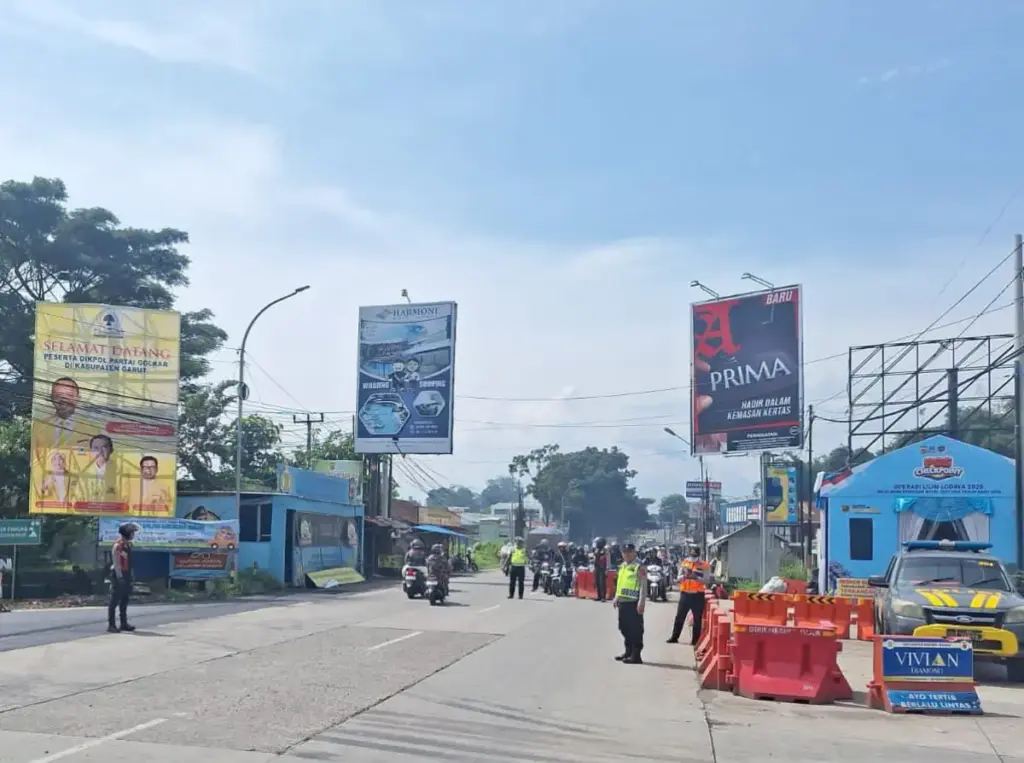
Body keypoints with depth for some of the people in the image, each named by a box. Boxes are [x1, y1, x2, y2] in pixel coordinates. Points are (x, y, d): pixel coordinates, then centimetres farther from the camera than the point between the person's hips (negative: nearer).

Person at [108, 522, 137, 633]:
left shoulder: (128, 545, 14)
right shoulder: (118, 545, -14)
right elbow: (116, 563, -19)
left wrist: (130, 576, 17)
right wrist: (119, 577, -23)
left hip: (126, 575, 9)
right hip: (118, 575, -9)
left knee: (124, 601, 13)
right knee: (114, 601, -6)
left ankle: (124, 624, 19)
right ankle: (111, 625, -5)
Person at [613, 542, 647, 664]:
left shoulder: (639, 567, -12)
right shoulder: (622, 566, 15)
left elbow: (643, 586, -17)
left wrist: (641, 602, -22)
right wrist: (616, 598, 20)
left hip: (634, 602, -9)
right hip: (623, 601, 9)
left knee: (636, 629, -5)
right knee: (624, 628, 15)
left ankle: (636, 655, -2)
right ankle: (628, 651, 27)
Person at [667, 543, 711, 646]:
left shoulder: (703, 565, -4)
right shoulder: (684, 562, 6)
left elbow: (706, 581, -9)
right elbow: (678, 578, 6)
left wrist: (696, 577, -24)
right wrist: (684, 576, -16)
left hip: (698, 595, -3)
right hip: (685, 594, 3)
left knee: (697, 619, 3)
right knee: (679, 617, 8)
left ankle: (696, 640, 10)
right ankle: (674, 637, 16)